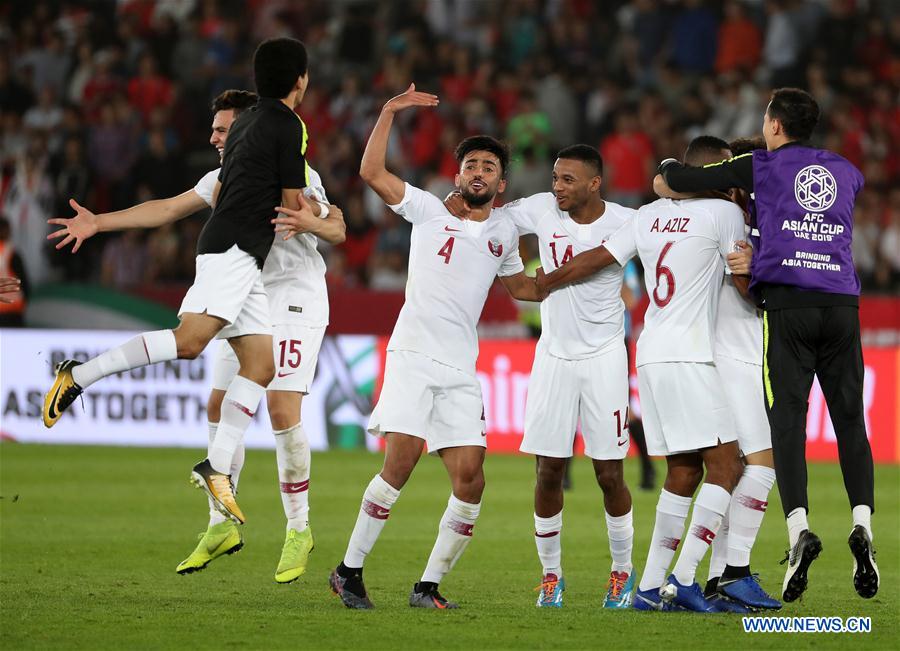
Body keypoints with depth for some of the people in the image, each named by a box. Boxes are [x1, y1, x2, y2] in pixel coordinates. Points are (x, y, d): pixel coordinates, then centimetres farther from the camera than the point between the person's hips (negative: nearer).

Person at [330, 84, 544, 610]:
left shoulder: (504, 232, 18)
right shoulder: (429, 210, 7)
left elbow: (521, 286, 35)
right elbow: (372, 172, -3)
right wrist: (389, 113, -6)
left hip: (460, 369, 4)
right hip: (413, 355, -4)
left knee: (470, 477, -7)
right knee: (401, 460, -18)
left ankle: (430, 585, 4)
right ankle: (350, 570, -6)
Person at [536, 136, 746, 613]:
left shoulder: (650, 215, 14)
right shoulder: (723, 212, -3)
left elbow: (595, 260, 19)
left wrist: (542, 283, 35)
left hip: (650, 357, 7)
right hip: (689, 359, -7)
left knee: (682, 472, 12)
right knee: (725, 467, -5)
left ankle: (651, 585, 7)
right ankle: (683, 579, -15)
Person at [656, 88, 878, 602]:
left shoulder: (760, 167, 10)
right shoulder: (847, 173, 20)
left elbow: (666, 183, 11)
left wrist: (668, 171, 36)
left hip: (787, 304, -3)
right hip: (842, 303, 3)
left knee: (788, 420, -8)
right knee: (851, 421, 5)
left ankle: (799, 528, -25)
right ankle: (863, 525, -13)